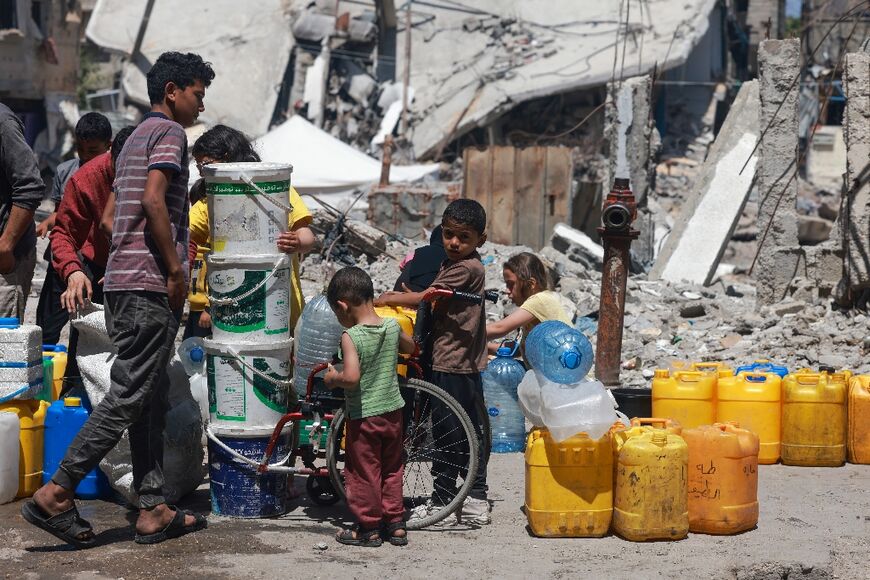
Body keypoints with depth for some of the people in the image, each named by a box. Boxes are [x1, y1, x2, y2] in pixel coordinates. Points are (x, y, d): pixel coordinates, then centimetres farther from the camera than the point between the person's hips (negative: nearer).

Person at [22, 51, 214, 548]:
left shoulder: (137, 137, 23)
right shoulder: (168, 132, -6)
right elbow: (153, 200, -20)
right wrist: (176, 270, -15)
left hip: (125, 283, 10)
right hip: (149, 284, -10)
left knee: (152, 400, 9)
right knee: (129, 396, -9)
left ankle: (154, 510, 9)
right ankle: (56, 493, -9)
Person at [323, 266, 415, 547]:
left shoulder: (350, 337, -21)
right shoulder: (392, 327, -3)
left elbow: (351, 377, -32)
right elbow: (409, 347, 18)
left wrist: (332, 378, -13)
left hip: (363, 416, -6)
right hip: (392, 411, 6)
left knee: (364, 473, 9)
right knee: (391, 469, 19)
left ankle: (368, 528, 17)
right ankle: (396, 523, 26)